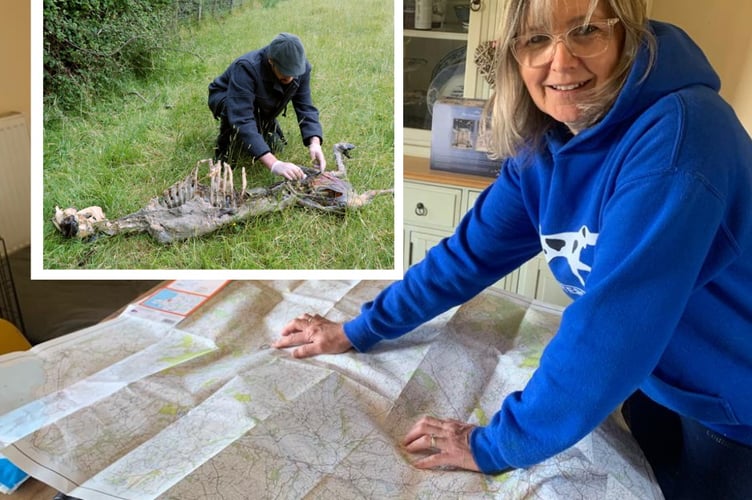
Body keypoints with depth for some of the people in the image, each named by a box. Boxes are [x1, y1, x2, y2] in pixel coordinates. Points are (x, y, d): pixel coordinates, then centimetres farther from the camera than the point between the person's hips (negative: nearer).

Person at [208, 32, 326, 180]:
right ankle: (224, 150, -10)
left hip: (259, 106, 5)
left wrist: (315, 143, -44)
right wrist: (273, 164, -60)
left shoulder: (301, 67, -26)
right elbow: (242, 119, -50)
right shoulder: (246, 68, -42)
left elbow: (305, 107, -23)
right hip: (224, 98, -5)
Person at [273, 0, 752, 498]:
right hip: (654, 380, 5)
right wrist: (360, 330, -1)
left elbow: (614, 320, -35)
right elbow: (472, 249, -4)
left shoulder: (676, 136, -33)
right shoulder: (544, 143, -10)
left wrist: (499, 444, -25)